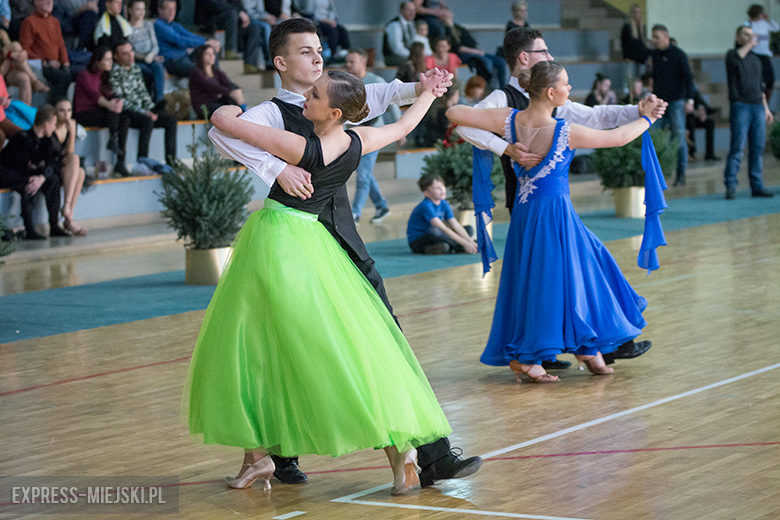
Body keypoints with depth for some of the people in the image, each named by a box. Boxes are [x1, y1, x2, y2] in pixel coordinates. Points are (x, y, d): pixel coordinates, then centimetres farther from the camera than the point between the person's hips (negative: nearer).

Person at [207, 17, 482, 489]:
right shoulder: (272, 113, -8)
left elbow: (377, 96, 28)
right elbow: (222, 133, -27)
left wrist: (417, 88, 9)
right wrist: (278, 169, -35)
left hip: (347, 245, 6)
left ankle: (433, 456, -1)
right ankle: (283, 455, 28)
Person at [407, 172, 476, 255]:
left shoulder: (444, 204, 1)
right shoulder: (426, 206, -24)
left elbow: (456, 225, -5)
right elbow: (442, 228, -31)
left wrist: (470, 241, -19)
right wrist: (464, 243, -33)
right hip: (417, 243, -8)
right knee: (433, 230, -41)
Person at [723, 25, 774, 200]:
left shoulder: (756, 60, 21)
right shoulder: (732, 54, 2)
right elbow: (735, 59, -25)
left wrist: (766, 108, 22)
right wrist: (749, 44, -16)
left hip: (757, 107, 6)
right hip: (740, 106, -6)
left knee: (757, 148, 4)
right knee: (737, 147, -10)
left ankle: (757, 186, 7)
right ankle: (730, 186, -10)